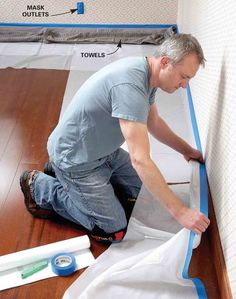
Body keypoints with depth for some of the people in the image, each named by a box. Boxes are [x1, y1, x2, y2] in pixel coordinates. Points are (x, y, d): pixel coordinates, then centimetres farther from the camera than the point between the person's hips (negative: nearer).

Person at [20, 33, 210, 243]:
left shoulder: (146, 73, -2)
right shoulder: (130, 84, -33)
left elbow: (154, 123, 15)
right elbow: (140, 160, -36)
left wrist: (186, 150, 18)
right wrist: (180, 212, -31)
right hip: (75, 159, -9)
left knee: (140, 183, 23)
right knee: (114, 231, -4)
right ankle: (39, 186, 7)